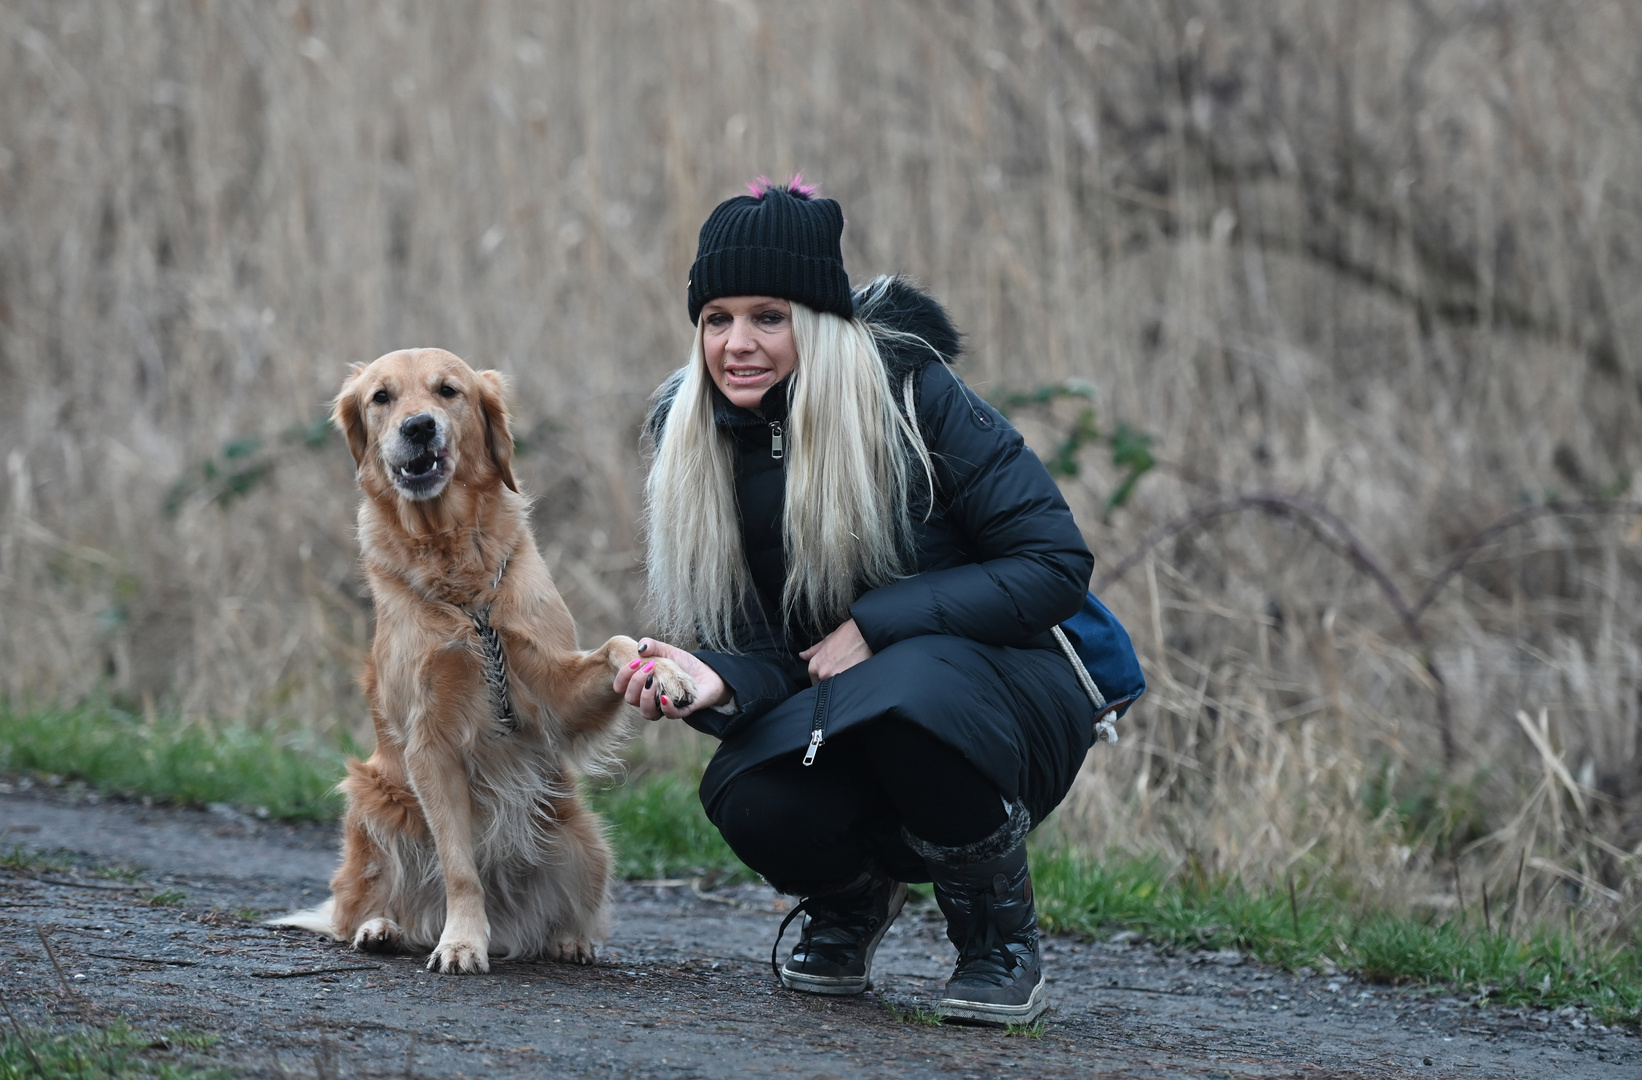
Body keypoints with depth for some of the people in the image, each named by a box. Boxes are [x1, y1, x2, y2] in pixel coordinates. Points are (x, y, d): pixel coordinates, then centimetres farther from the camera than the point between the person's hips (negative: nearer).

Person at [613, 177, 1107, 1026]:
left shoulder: (911, 392, -17)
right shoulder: (692, 433, -4)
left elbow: (1056, 564, -17)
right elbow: (755, 639, -5)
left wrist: (876, 625, -23)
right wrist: (719, 679, -30)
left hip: (1007, 688, -3)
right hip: (830, 701, 3)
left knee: (910, 688, -38)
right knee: (749, 801, -30)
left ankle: (1002, 936, -11)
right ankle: (853, 893, 9)